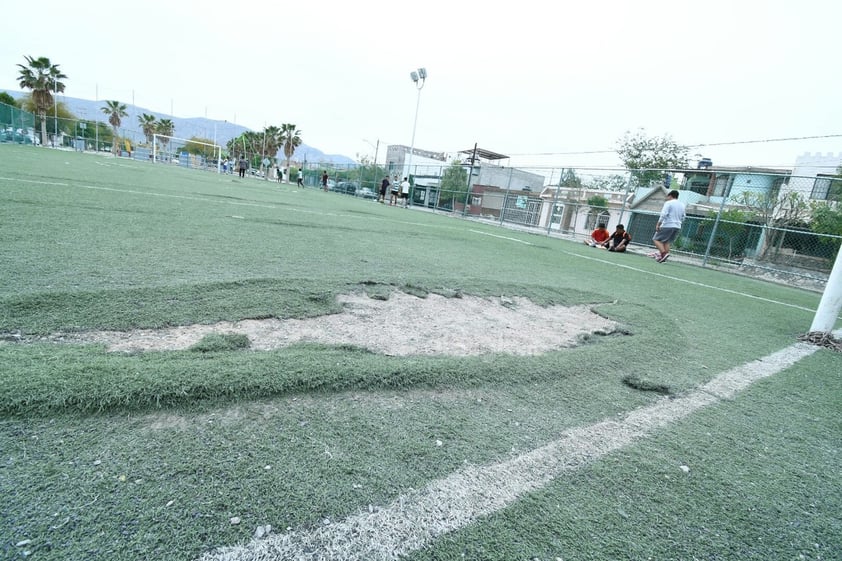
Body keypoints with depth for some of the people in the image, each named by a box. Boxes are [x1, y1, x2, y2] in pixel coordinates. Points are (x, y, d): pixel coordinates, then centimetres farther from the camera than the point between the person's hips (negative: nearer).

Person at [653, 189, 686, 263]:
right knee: (667, 242, 14)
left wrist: (658, 224, -13)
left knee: (656, 239, -2)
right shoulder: (682, 205, 14)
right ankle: (663, 257, 7)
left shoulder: (668, 203, -6)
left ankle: (664, 253, -19)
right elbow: (683, 218, 17)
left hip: (667, 226, -7)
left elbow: (663, 215, -16)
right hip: (677, 227, 7)